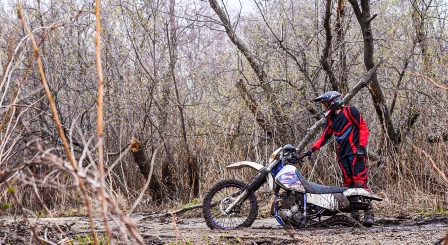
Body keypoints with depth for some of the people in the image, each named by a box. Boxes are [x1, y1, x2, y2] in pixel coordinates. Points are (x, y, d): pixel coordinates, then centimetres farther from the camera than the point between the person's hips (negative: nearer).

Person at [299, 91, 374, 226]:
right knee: (348, 184, 4)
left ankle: (368, 213, -19)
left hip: (356, 153, -7)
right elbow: (324, 137, 19)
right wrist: (311, 150, 8)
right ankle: (354, 214, 6)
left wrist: (361, 147, -14)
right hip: (343, 155, 7)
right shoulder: (331, 119, 20)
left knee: (360, 182, -16)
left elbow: (363, 127, -5)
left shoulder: (350, 111, -1)